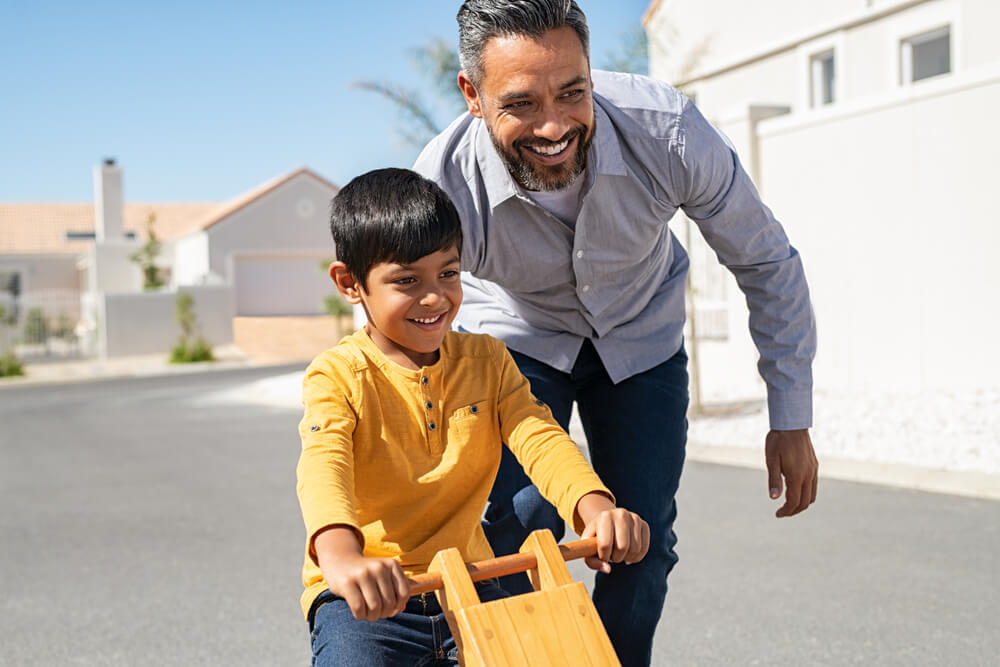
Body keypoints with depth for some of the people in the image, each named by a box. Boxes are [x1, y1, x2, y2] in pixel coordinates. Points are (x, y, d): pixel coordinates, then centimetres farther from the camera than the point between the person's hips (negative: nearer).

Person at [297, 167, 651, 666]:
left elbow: (538, 437, -8)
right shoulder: (337, 376, -9)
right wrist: (342, 556, -50)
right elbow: (324, 466, -27)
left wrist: (595, 507, -30)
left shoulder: (487, 361, 5)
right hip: (362, 598, -3)